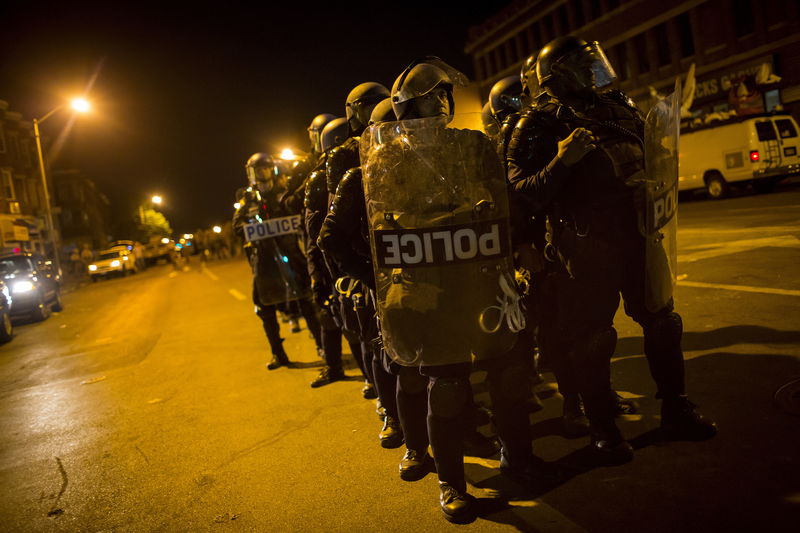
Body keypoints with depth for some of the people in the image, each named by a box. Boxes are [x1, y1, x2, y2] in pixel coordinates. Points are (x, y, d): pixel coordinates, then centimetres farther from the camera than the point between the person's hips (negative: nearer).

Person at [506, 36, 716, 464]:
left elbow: (649, 154, 26)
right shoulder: (539, 125, -6)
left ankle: (675, 411, 30)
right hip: (587, 244, -6)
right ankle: (602, 429, 18)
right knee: (592, 336, 1)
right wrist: (561, 161, -28)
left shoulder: (618, 105, 13)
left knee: (661, 321, 13)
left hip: (637, 232, 6)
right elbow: (524, 193, -14)